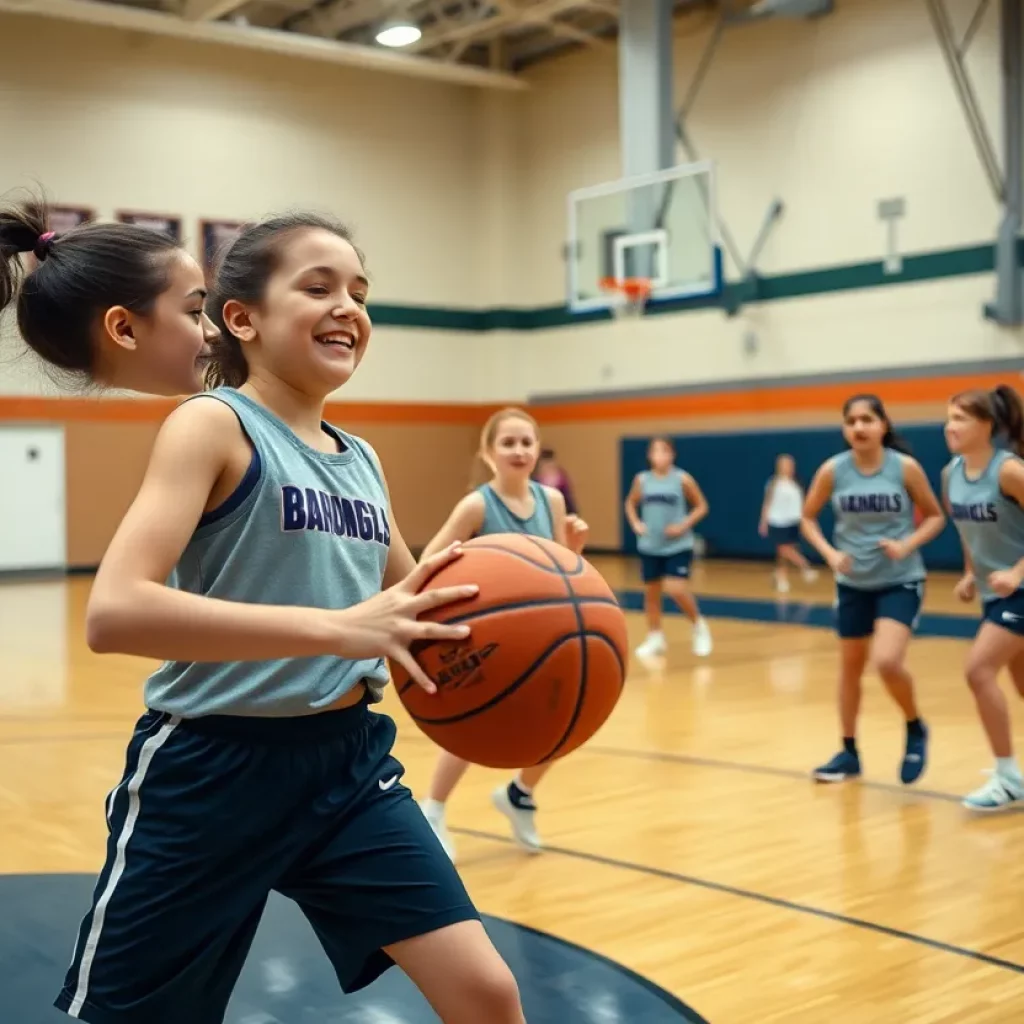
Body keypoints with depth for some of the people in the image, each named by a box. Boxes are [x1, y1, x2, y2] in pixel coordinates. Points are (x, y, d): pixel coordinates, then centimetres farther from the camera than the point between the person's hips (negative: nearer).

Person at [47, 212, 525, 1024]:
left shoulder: (360, 459, 9)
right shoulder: (214, 424, -12)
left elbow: (409, 596, 23)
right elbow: (115, 611, -26)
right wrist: (339, 629, -33)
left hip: (348, 757, 6)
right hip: (212, 771, -5)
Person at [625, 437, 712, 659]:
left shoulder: (683, 479, -9)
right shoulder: (642, 480, 0)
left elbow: (701, 506, -2)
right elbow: (630, 503, 16)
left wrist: (683, 526, -14)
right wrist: (636, 523, -1)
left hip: (678, 546, -4)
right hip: (650, 546, 4)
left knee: (677, 590, -17)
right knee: (651, 592, 9)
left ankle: (699, 625, 9)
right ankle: (655, 638, 24)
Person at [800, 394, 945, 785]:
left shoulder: (905, 467, -12)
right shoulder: (832, 470, -8)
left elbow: (935, 516, -1)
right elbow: (808, 518, 5)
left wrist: (907, 545, -18)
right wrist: (830, 553, -11)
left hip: (901, 581, -3)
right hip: (853, 583, 3)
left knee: (887, 662, -21)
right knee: (850, 668, 13)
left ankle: (915, 729, 9)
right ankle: (849, 752, 30)